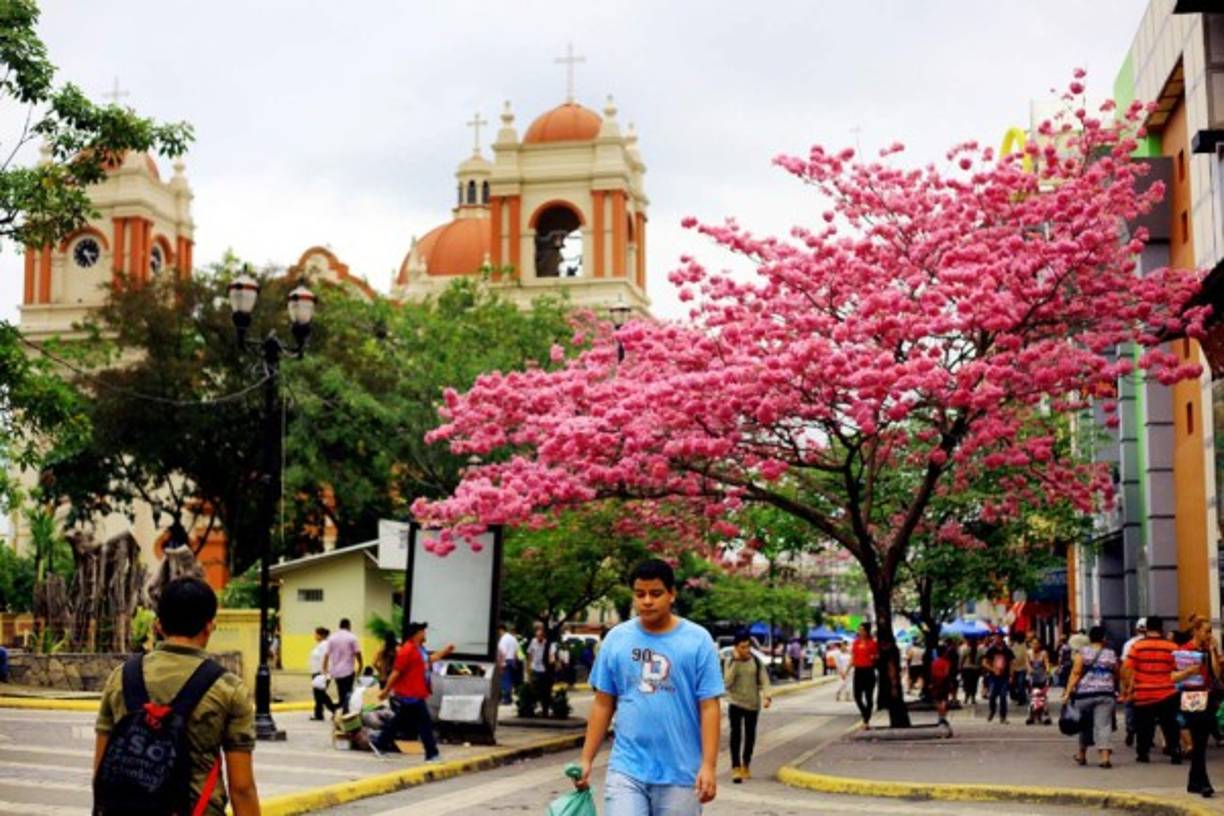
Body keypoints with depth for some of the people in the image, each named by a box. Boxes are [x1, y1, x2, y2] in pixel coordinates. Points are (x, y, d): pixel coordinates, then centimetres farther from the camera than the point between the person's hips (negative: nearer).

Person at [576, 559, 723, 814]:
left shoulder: (698, 640, -4)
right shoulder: (616, 639, 3)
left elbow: (708, 707, -5)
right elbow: (602, 704, 7)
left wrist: (708, 765, -12)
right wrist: (586, 759, 4)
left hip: (680, 773, -1)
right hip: (626, 768, 1)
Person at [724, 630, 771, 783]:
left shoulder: (756, 661, 1)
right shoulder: (730, 662, -4)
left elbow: (764, 680, -2)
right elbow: (727, 682, -15)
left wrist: (766, 696, -20)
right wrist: (735, 662, -19)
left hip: (753, 704, 2)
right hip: (736, 703, -2)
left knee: (750, 736, 10)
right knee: (736, 735, -13)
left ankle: (746, 765, 28)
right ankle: (736, 768, -14)